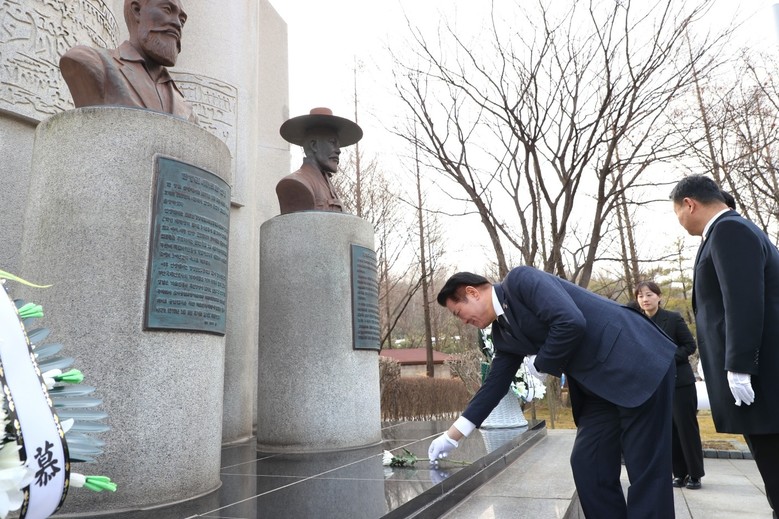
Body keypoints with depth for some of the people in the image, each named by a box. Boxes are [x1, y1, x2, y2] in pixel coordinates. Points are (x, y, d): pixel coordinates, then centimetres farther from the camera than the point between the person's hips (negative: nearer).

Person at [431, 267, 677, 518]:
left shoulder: (520, 280, -14)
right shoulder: (503, 331, 12)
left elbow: (571, 323, -26)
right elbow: (495, 383, 16)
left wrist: (540, 364, -9)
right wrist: (452, 436, 20)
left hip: (639, 363, -8)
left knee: (646, 468, -2)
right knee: (587, 464, 6)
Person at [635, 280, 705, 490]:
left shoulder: (673, 318, -8)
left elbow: (690, 345, -7)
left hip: (680, 381, -3)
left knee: (687, 428, 4)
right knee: (669, 430, 8)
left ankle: (695, 474, 17)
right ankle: (679, 473, 18)